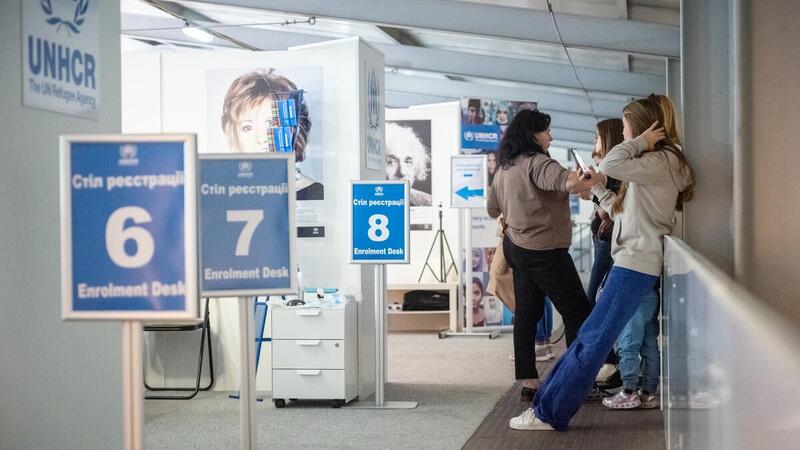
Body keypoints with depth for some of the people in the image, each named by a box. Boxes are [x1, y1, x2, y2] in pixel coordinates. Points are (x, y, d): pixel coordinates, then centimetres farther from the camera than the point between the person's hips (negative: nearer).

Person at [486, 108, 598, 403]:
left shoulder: (504, 167, 10)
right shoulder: (536, 163, -19)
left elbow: (493, 208, 23)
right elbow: (558, 178, -42)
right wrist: (577, 183, -59)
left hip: (516, 245, 9)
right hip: (544, 251, -9)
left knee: (527, 313, 10)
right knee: (578, 312, -1)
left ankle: (528, 382, 11)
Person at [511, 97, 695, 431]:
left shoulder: (662, 161, -9)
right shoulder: (650, 164, 23)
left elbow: (611, 165, -25)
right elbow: (623, 213, 23)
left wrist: (640, 143, -11)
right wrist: (597, 189, 18)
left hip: (637, 262, -10)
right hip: (632, 261, 10)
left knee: (593, 340, -10)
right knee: (592, 337, 6)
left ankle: (548, 413, -11)